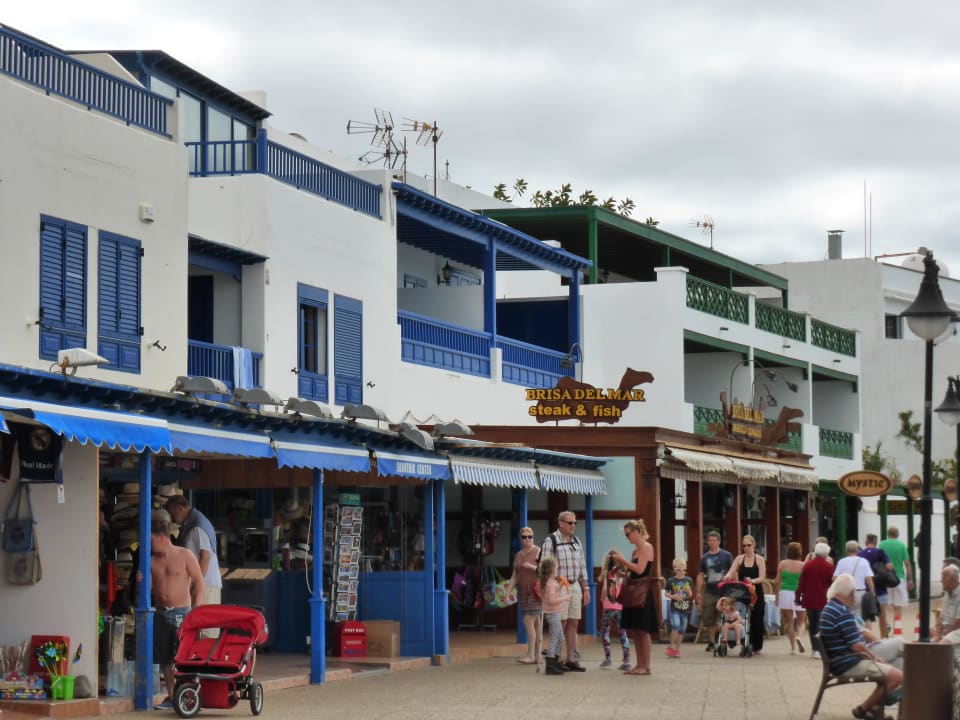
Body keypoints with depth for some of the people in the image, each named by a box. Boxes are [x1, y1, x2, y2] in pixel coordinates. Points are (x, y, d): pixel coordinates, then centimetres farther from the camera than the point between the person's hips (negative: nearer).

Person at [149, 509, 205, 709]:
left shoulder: (185, 556, -2)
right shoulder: (152, 561, 9)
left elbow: (199, 580, -1)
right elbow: (148, 587, 12)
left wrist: (197, 607, -7)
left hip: (182, 612, -5)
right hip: (161, 614, 5)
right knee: (164, 658, 4)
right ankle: (171, 696, 12)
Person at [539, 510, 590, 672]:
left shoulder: (576, 541, 15)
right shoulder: (550, 541, -6)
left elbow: (582, 566, 20)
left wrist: (585, 588, 17)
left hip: (574, 586, 7)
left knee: (573, 623, 6)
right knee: (560, 624, -8)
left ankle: (571, 659, 10)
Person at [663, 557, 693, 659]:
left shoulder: (688, 580, 4)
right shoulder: (671, 580, -1)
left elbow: (690, 595, 8)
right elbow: (667, 594, 5)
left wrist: (688, 591, -14)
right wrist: (673, 596, -13)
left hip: (685, 609, 3)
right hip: (674, 608, -3)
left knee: (682, 630, 6)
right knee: (675, 626, -21)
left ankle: (677, 649, 19)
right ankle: (671, 646, -3)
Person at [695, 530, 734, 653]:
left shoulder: (726, 555, 2)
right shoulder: (705, 558, 10)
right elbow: (700, 576, 13)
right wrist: (699, 593, 6)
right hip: (709, 592, 3)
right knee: (709, 619, 2)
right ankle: (711, 642, 10)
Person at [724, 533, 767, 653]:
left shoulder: (760, 560, 2)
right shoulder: (739, 559, 7)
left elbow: (762, 577, -7)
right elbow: (731, 572, -5)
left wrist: (752, 581, -27)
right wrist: (728, 577, -29)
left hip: (756, 592, -1)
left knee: (757, 619, 0)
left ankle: (756, 645, 12)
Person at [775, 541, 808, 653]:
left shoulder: (782, 564, -1)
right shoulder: (802, 565, -5)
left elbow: (777, 582, 0)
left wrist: (776, 596, 11)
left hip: (785, 594, 1)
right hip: (799, 594, -1)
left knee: (789, 621, 9)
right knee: (801, 621, 11)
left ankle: (793, 647, 8)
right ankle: (799, 636, -18)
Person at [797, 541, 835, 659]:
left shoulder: (807, 565, -1)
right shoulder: (829, 566, -8)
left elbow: (801, 583, 1)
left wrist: (797, 597, 8)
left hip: (809, 599, 2)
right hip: (824, 600, -2)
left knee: (812, 624, 13)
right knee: (821, 625, 1)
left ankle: (815, 648, 15)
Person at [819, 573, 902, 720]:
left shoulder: (830, 608, 14)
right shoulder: (843, 613, -19)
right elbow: (856, 646, -21)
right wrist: (875, 658, -4)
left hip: (839, 663, 11)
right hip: (848, 665, -11)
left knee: (887, 669, 21)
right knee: (896, 676, -18)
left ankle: (875, 706, 11)